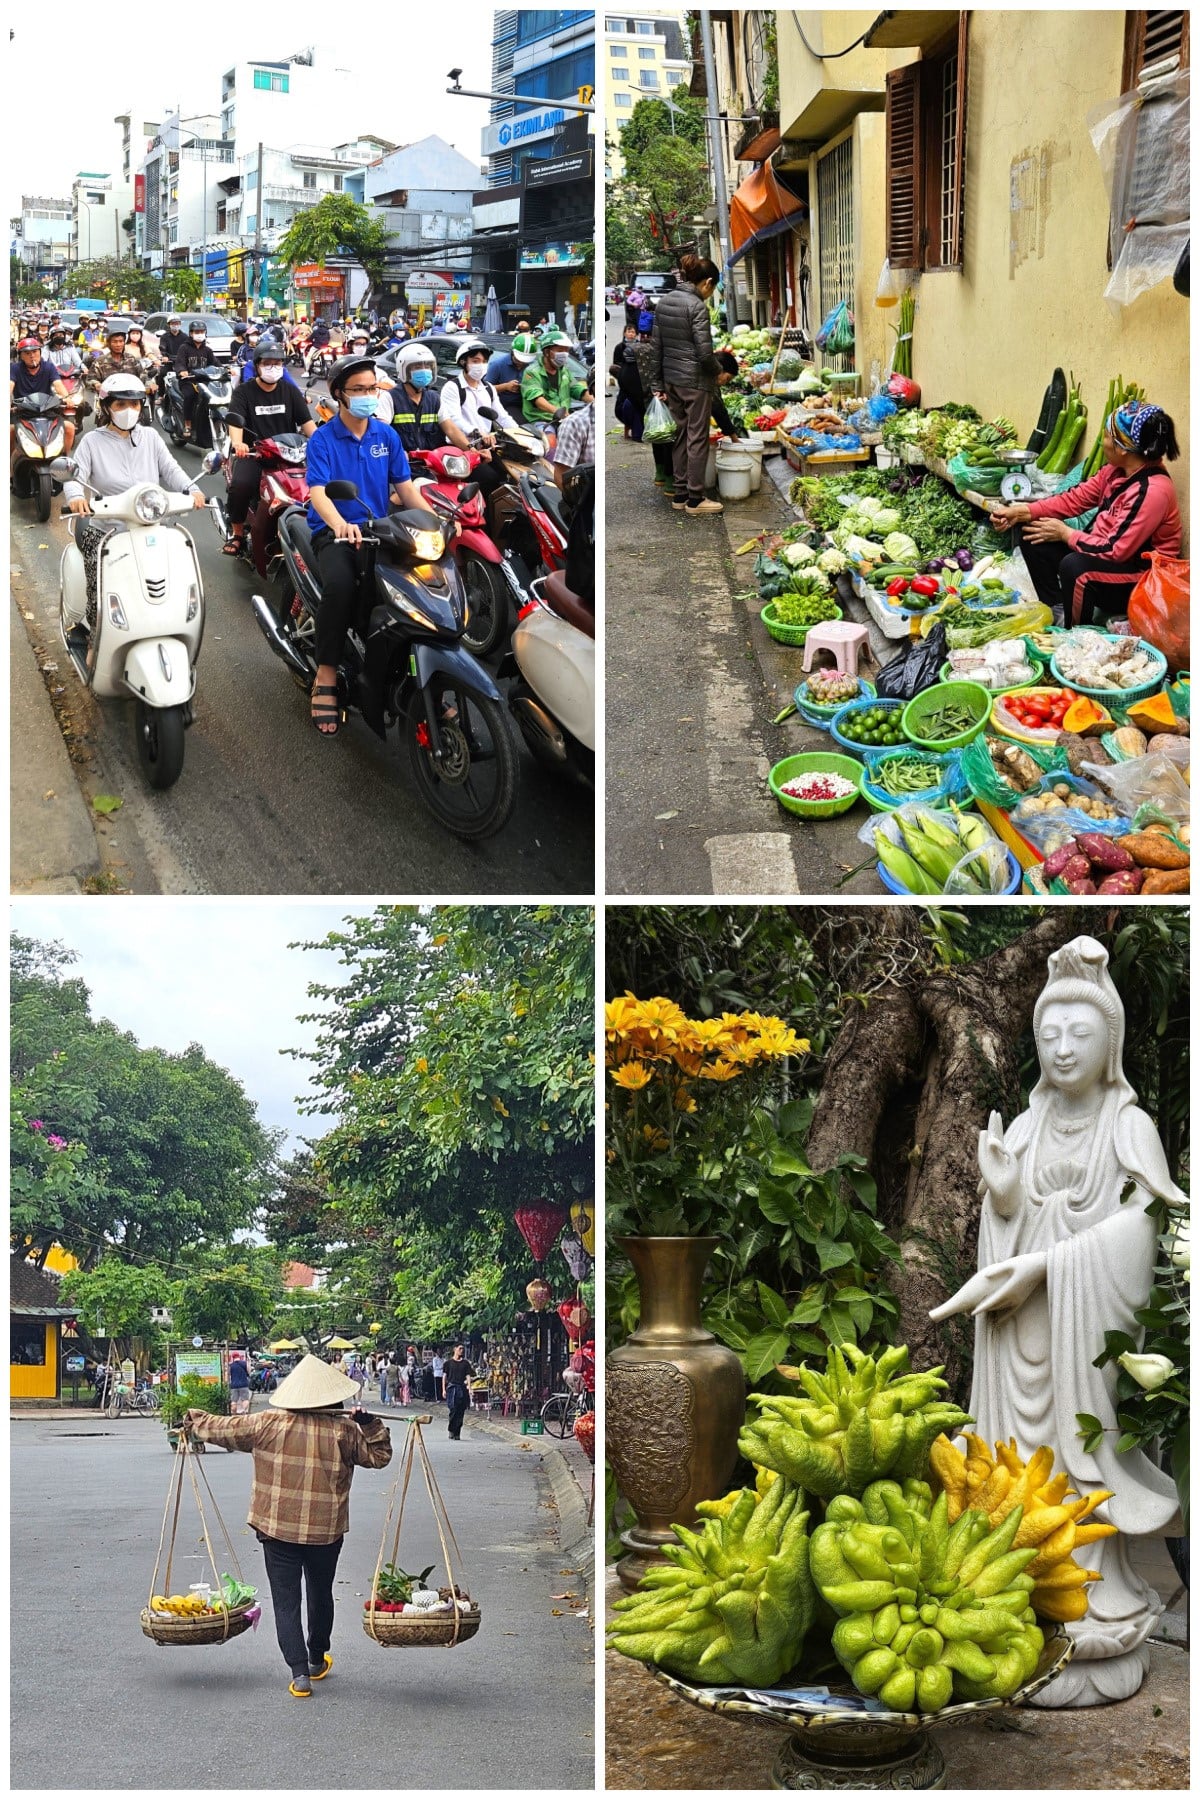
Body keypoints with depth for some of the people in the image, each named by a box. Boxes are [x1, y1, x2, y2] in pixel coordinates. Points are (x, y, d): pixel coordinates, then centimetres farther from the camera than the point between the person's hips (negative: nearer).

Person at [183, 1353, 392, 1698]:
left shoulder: (268, 1424, -6)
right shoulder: (343, 1431, -7)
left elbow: (224, 1429, 6)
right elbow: (379, 1455, 1)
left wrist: (192, 1422, 23)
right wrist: (370, 1424, -2)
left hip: (278, 1529, -1)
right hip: (326, 1530, 1)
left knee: (286, 1601, 3)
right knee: (321, 1595, 21)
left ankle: (299, 1673, -6)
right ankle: (317, 1661, 36)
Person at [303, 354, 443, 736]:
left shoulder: (387, 436, 10)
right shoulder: (323, 440, -3)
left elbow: (405, 487, 8)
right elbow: (318, 492, -16)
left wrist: (436, 519, -10)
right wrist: (341, 525, -37)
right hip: (334, 533, -4)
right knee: (340, 585, -37)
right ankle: (326, 677, -29)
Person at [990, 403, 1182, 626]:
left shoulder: (1152, 491, -28)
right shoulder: (1116, 471, -2)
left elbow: (1115, 550, -28)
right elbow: (1075, 498, 4)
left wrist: (1066, 534, -16)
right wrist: (1020, 512, -4)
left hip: (1141, 579, -9)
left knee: (1074, 566, -36)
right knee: (1032, 539, 4)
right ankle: (1058, 614, 7)